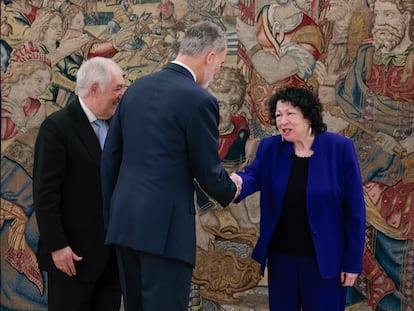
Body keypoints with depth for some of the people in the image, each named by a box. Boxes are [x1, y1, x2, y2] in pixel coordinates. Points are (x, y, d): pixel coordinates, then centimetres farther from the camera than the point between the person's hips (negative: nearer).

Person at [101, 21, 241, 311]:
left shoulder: (136, 88, 10)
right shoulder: (199, 100, -11)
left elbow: (110, 157, 13)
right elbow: (208, 173, -6)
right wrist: (231, 191, 15)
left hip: (125, 220, 8)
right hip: (165, 225, -7)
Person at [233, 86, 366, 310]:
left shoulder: (340, 148, -8)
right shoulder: (269, 148, 2)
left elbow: (354, 208, -7)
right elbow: (252, 176, -15)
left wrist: (353, 261, -8)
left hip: (325, 259, -3)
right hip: (281, 257, 4)